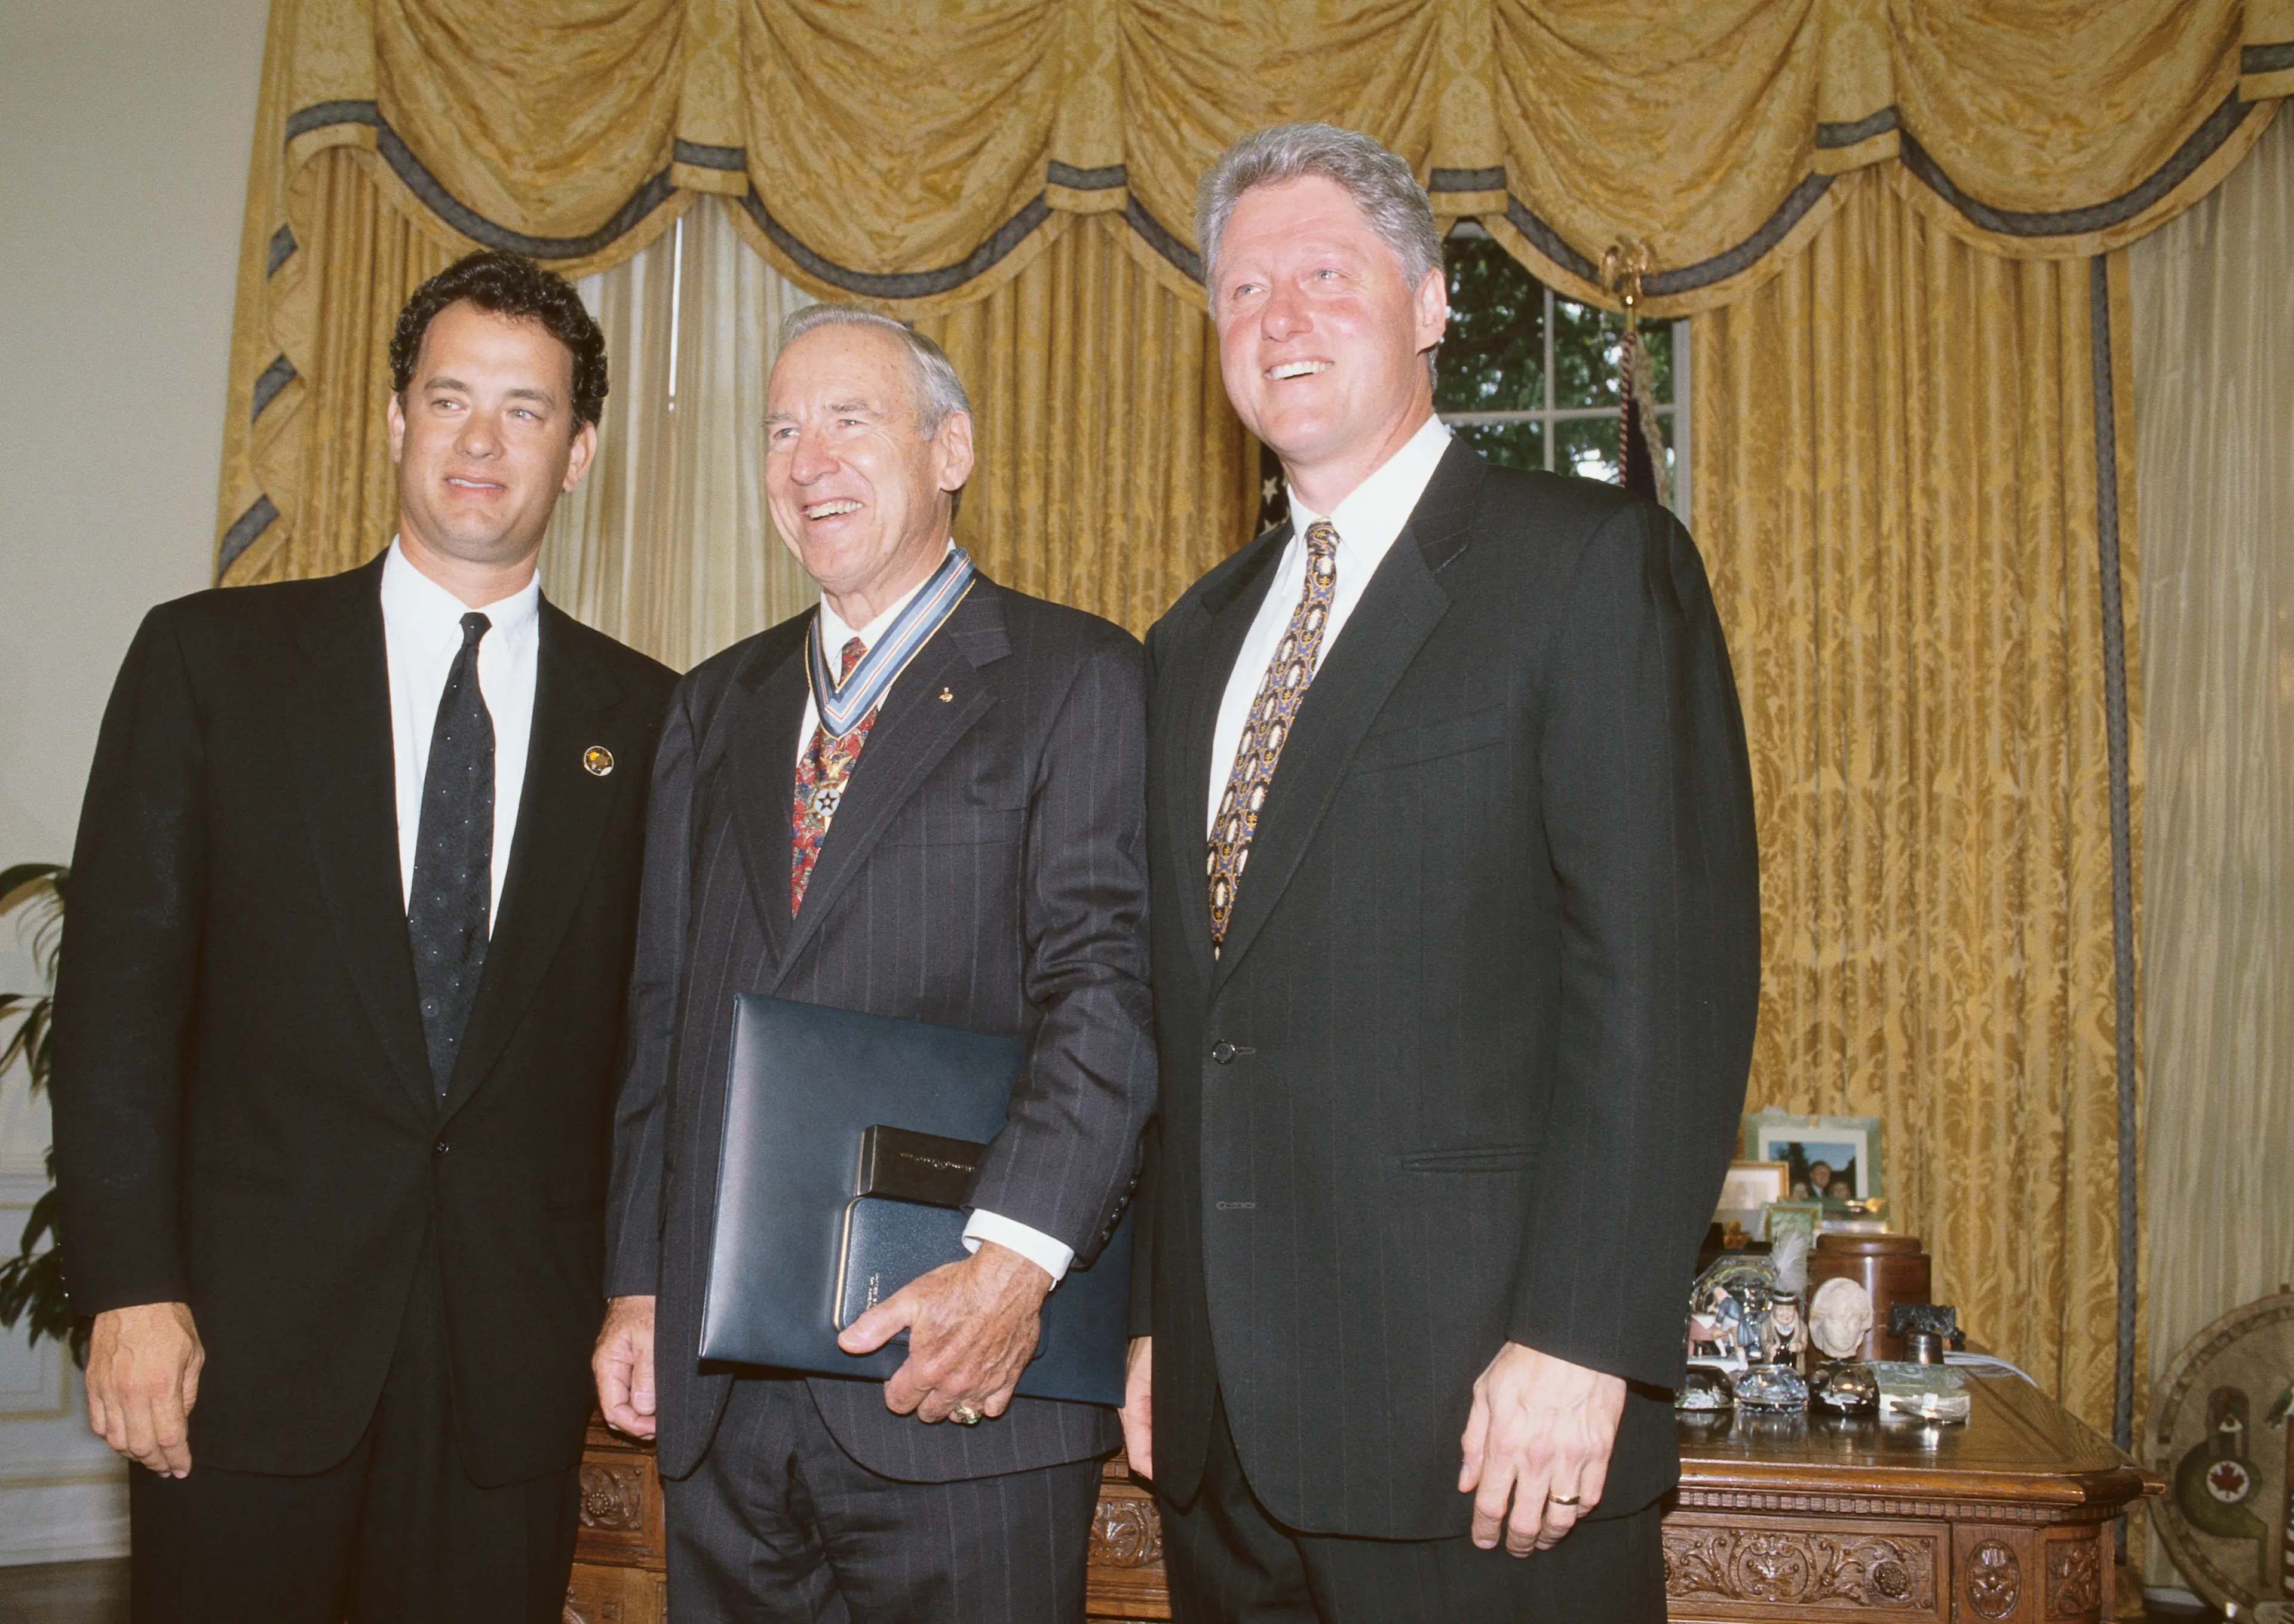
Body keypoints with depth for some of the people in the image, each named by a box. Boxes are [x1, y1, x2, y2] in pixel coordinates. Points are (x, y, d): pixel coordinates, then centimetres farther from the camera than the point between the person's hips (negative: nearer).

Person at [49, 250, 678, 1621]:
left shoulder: (642, 713, 5)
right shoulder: (212, 657, 2)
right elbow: (121, 984, -1)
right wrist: (131, 1290, -7)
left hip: (515, 1346, 1)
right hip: (249, 1328, -1)